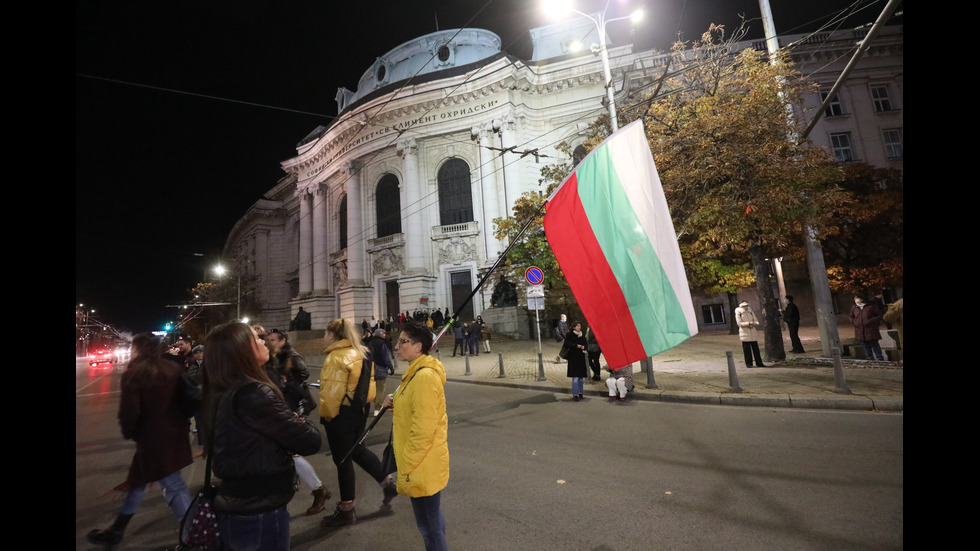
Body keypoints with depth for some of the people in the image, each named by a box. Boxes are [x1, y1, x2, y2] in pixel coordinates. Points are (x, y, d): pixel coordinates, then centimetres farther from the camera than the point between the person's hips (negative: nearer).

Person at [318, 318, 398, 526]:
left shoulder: (336, 357, -20)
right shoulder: (359, 352, 5)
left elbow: (333, 391, -22)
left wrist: (327, 414, -8)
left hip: (341, 412, -8)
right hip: (359, 408, 9)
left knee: (342, 459, 6)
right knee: (357, 450, 24)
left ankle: (346, 510, 21)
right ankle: (388, 482, 27)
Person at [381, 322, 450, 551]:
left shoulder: (424, 376, -25)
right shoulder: (417, 372, 7)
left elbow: (424, 429, -25)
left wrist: (407, 466, -18)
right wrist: (396, 404, 0)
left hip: (423, 466, -10)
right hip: (423, 463, 10)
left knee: (428, 523, 8)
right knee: (432, 517, 25)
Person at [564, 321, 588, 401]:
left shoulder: (582, 335, 13)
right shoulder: (569, 335, -3)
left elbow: (586, 344, 17)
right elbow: (567, 344, -10)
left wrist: (584, 347, -6)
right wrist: (576, 346, -19)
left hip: (581, 358, 6)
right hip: (573, 358, -6)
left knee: (581, 377, 9)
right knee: (575, 377, -9)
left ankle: (580, 393, 20)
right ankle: (575, 395, -3)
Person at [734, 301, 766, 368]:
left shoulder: (751, 312, 13)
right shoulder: (738, 313, 0)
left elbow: (756, 322, 12)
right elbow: (739, 323, -9)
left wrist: (753, 324, -10)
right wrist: (748, 323, -19)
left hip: (753, 333, 4)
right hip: (744, 333, -4)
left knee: (756, 349, 5)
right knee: (747, 349, -2)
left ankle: (759, 363, 12)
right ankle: (748, 363, 6)